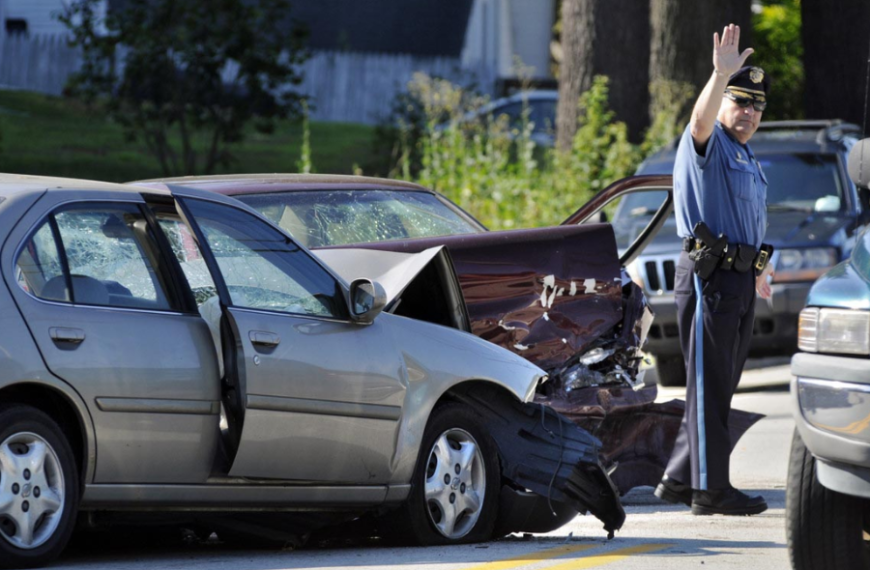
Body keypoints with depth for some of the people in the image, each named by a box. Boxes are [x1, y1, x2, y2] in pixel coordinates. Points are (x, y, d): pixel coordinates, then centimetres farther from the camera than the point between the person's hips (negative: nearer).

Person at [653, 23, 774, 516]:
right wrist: (721, 76, -46)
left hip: (741, 279, 9)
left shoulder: (747, 156, 21)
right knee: (709, 387, -7)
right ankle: (710, 489, -6)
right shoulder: (708, 144, -7)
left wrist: (756, 269, 36)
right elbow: (701, 119, -30)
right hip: (709, 277, -9)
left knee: (720, 387, 12)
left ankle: (680, 479, 19)